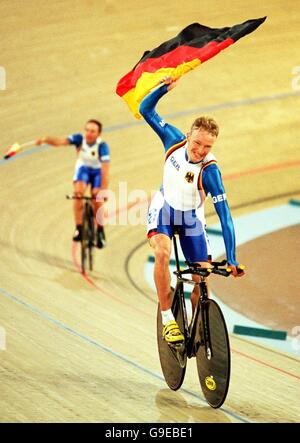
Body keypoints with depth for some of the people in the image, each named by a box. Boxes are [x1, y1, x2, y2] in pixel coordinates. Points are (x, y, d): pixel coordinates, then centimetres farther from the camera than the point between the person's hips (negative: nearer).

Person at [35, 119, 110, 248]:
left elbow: (105, 169, -36)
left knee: (97, 202, -13)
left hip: (97, 171, -1)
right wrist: (44, 140, -62)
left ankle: (100, 232, 12)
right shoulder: (79, 139, -27)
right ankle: (79, 229, -18)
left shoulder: (102, 146, -32)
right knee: (78, 192, -25)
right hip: (83, 168, 1)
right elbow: (60, 141, -42)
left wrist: (103, 190, -45)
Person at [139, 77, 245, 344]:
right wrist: (163, 88, -27)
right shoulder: (175, 141, -20)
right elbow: (146, 110, -11)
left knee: (204, 279, -8)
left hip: (191, 219, 0)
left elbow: (224, 215, -31)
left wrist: (232, 260, -35)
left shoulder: (209, 170, -29)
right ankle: (168, 320, -22)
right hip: (164, 209, 0)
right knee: (162, 253, -30)